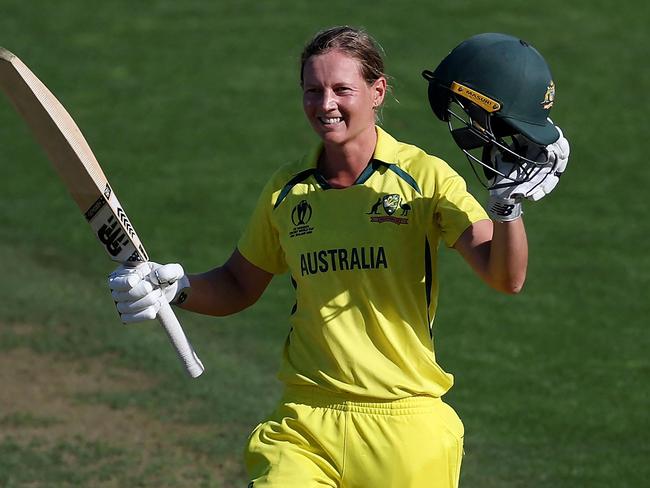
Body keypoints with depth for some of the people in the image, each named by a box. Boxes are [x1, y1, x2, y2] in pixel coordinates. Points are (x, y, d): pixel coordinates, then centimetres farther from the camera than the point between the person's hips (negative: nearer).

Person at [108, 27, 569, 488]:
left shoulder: (424, 176, -4)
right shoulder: (288, 190, 7)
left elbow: (505, 277, -12)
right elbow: (239, 286, 21)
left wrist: (509, 202, -30)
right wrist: (178, 287, 2)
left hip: (406, 430, -2)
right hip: (304, 429, 2)